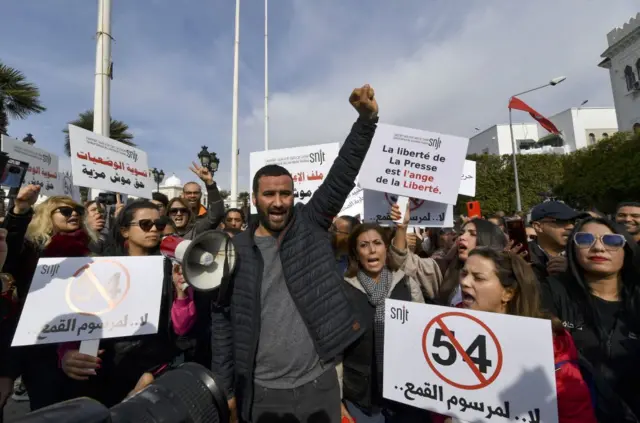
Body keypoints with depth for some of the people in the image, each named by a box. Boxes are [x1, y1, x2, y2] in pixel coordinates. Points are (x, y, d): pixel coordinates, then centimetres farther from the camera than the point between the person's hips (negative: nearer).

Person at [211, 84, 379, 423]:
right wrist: (224, 389, 0)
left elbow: (342, 175, -13)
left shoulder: (311, 224, -5)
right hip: (262, 393, 0)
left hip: (319, 385, 1)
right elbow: (222, 322, -2)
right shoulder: (235, 251, -6)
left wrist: (367, 119, -20)